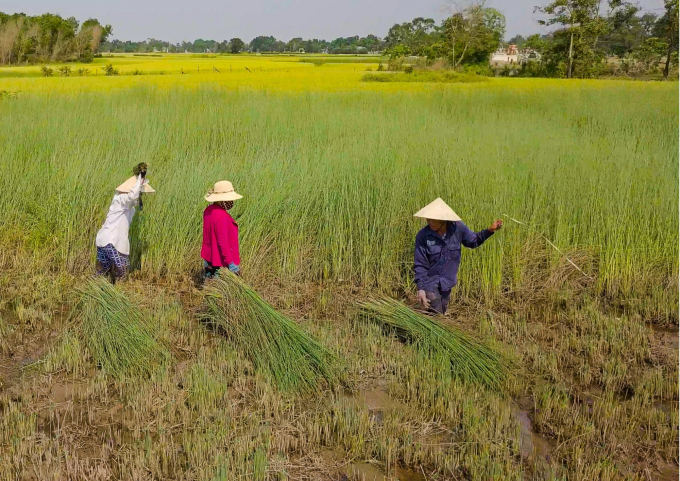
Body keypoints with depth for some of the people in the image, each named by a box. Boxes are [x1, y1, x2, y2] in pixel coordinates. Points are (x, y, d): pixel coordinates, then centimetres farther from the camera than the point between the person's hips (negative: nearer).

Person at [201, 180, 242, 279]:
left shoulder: (208, 211, 2)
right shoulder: (221, 216, -26)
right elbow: (223, 241, -26)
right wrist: (230, 263, -22)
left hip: (209, 258, 10)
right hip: (223, 261, -9)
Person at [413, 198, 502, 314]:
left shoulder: (457, 228, -14)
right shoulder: (423, 236, -20)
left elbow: (473, 241, 6)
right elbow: (420, 265, -14)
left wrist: (490, 230, -8)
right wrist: (420, 288, -21)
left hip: (447, 283, 3)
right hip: (430, 283, -3)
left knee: (441, 315, 19)